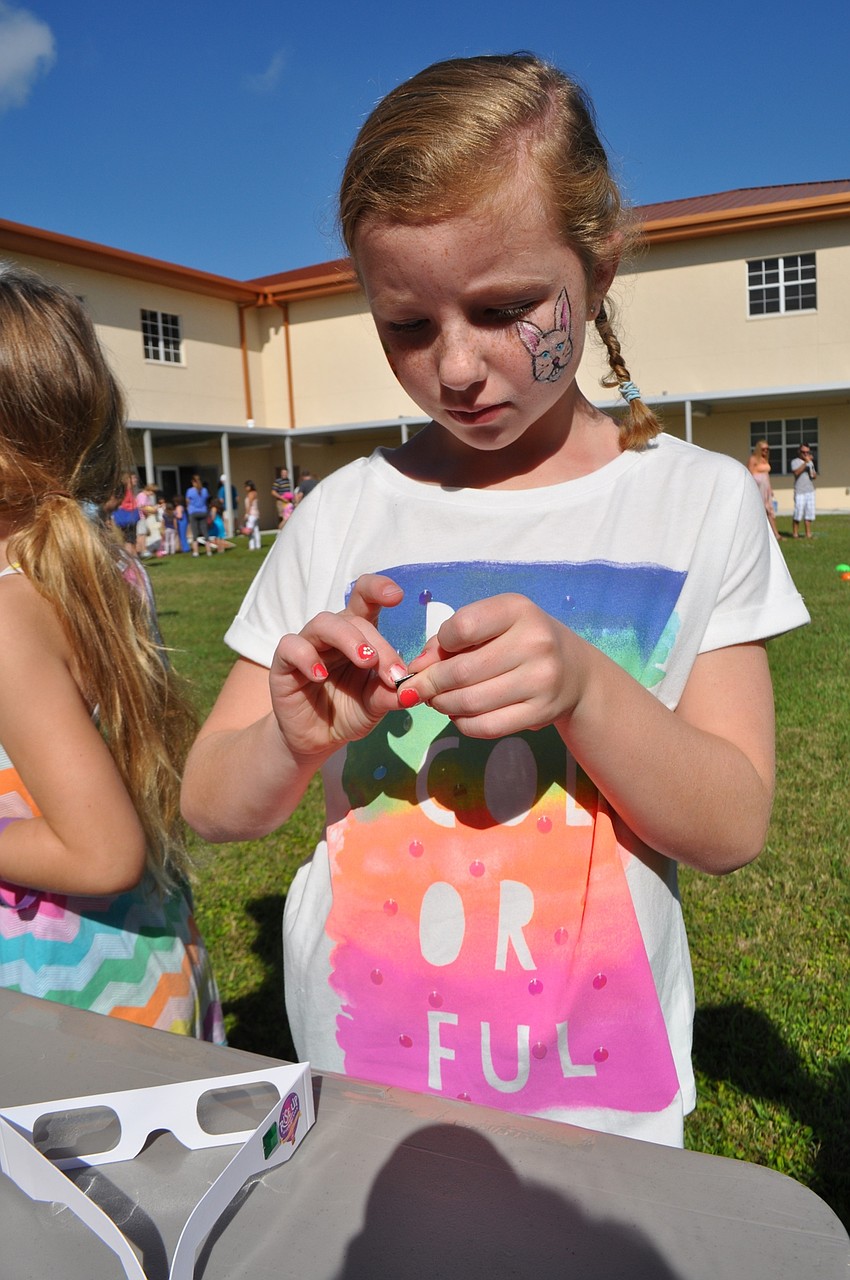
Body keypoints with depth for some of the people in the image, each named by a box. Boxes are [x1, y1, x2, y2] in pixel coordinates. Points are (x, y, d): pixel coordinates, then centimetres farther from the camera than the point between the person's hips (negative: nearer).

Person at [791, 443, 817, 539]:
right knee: (798, 513, -7)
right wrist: (805, 462, -19)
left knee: (809, 513, 4)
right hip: (799, 492, -6)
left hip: (810, 491, 6)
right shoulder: (795, 462, -1)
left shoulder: (811, 462, 19)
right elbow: (796, 472, -19)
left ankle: (808, 533, 8)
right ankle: (795, 533, 1)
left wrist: (814, 475, 1)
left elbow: (815, 476, 24)